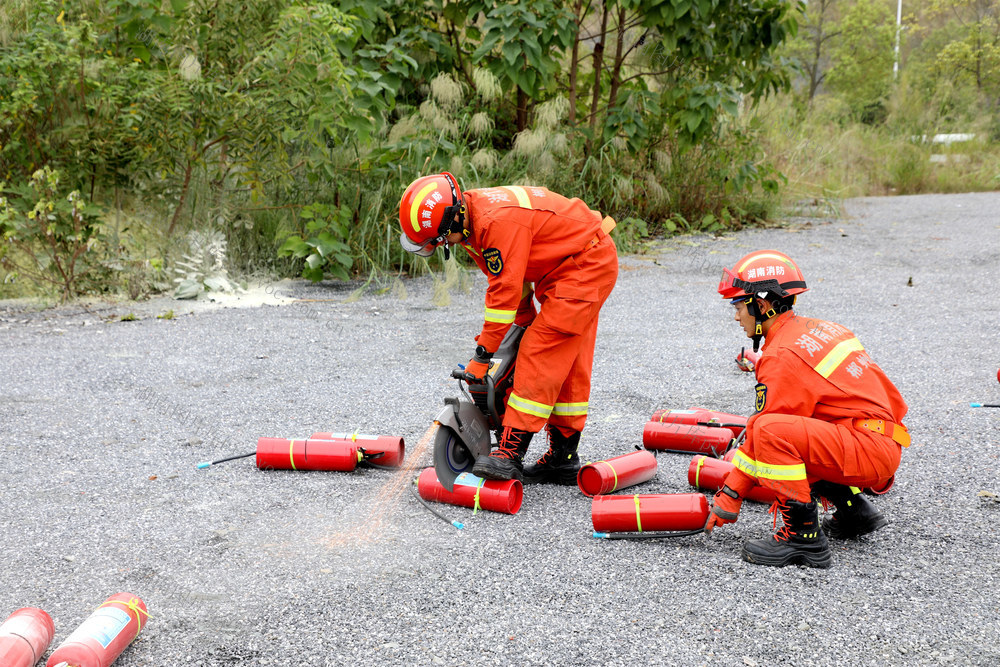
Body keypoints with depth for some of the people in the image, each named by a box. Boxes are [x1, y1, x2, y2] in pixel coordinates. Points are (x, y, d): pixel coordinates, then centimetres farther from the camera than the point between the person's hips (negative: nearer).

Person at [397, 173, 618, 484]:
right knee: (568, 367, 12)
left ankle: (510, 455, -17)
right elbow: (509, 275, 14)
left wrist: (483, 355, -21)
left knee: (540, 357, -16)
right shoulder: (472, 223, 2)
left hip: (586, 264, -10)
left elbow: (505, 290, -27)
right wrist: (527, 323, 17)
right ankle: (564, 460, 19)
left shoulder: (498, 221, -29)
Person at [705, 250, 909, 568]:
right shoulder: (816, 328, 15)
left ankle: (804, 536, -20)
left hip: (868, 450, -10)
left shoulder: (783, 356, -13)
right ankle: (853, 509, 21)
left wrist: (730, 496, -5)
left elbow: (764, 431, -12)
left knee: (772, 432, -25)